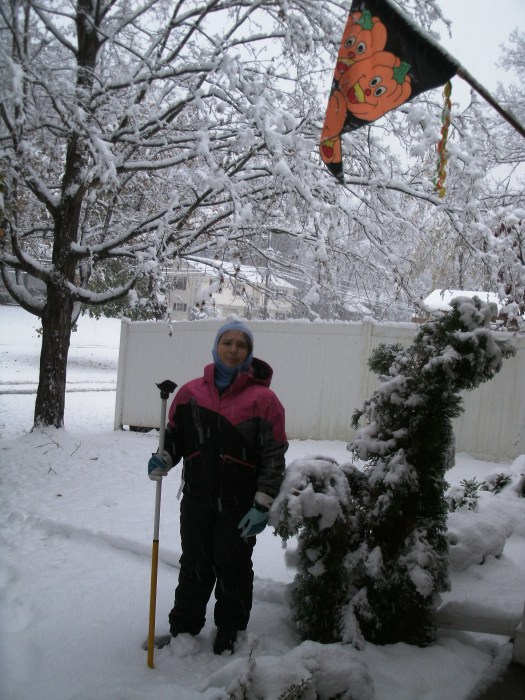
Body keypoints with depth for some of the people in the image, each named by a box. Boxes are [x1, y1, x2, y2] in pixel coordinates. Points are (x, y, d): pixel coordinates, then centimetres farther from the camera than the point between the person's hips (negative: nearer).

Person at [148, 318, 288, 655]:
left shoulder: (263, 399, -8)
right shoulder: (191, 392, 2)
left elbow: (274, 457, -8)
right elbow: (175, 435, 12)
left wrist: (262, 504, -13)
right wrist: (164, 459, -9)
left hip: (239, 505, -3)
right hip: (196, 500, 3)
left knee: (233, 569, 12)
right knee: (194, 566, 17)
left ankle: (230, 633, 32)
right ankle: (183, 628, 35)